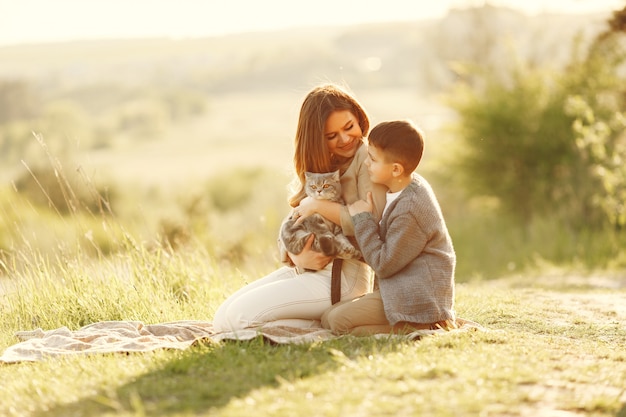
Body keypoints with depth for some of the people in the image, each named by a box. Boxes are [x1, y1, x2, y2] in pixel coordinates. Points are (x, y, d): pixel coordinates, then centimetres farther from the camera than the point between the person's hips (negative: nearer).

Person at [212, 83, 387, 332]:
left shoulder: (366, 158, -9)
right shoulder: (316, 164, 16)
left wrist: (317, 206, -15)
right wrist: (296, 255, -12)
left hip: (343, 275, -9)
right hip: (304, 268, 9)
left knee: (240, 315, -19)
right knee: (223, 318, -1)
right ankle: (327, 321, 2)